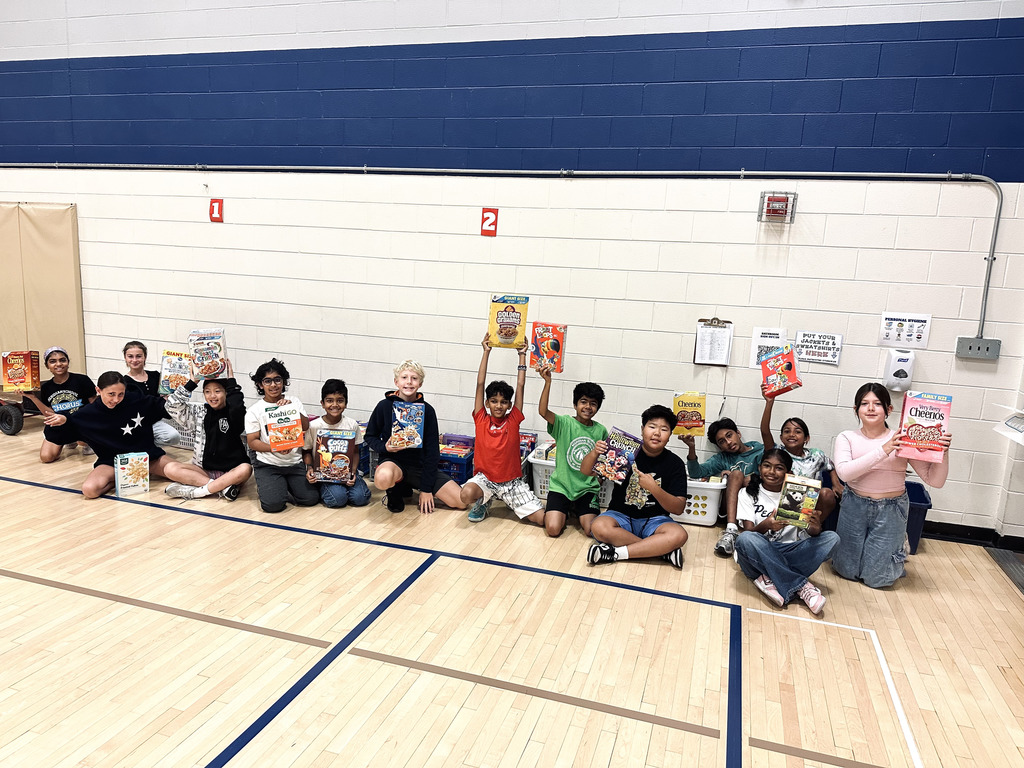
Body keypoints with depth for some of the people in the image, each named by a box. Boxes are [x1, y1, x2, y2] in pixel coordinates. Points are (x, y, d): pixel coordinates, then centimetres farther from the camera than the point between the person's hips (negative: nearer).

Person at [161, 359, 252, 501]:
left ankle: (197, 491, -28)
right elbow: (172, 406, -1)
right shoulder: (198, 412, 9)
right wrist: (192, 382, -3)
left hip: (231, 471, -3)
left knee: (245, 469, -36)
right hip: (204, 470, 3)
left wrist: (231, 379, -17)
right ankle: (223, 486, -27)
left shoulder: (232, 413, -2)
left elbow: (237, 406, -26)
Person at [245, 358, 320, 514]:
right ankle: (265, 487, 13)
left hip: (295, 463, 3)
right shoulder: (254, 410, 0)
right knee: (273, 504, -22)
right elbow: (252, 442, -2)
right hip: (267, 465, -3)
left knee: (311, 498, -13)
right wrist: (274, 448, -19)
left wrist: (293, 409, -17)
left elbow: (306, 428, -3)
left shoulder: (294, 402, 8)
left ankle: (284, 487, 15)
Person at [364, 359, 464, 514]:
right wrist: (384, 447, -17)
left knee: (460, 501, -11)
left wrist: (426, 489, -7)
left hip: (420, 465, 3)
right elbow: (370, 436, 6)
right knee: (383, 478, -42)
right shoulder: (385, 406, -6)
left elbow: (432, 450, -3)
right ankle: (395, 491, -1)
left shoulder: (427, 410, -4)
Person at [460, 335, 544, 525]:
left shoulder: (513, 420, -2)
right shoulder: (481, 420, -2)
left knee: (543, 519, -11)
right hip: (485, 477, -1)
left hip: (511, 481, 1)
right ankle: (482, 503, 3)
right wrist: (486, 352, -5)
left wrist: (522, 355, 0)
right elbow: (480, 384, -6)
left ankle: (511, 502, 19)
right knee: (467, 494, -36)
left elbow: (520, 386, -1)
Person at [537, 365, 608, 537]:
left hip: (587, 489, 2)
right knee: (553, 529, -17)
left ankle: (576, 510, 19)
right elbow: (543, 411, -27)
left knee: (591, 530, -16)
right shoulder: (564, 423, -8)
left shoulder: (601, 431, 4)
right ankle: (564, 511, 19)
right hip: (561, 486, -2)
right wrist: (547, 382, -37)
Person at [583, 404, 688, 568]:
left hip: (654, 520, 0)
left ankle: (615, 553, -25)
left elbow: (679, 508, -9)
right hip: (621, 515, 0)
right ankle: (662, 550, -21)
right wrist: (594, 453, -24)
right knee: (599, 527, -33)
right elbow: (585, 471, -1)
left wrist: (653, 488, -26)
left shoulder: (675, 464, -3)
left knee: (678, 535, -31)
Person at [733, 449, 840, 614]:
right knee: (745, 539, -36)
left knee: (831, 538, -18)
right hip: (758, 554, -2)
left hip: (787, 553, 3)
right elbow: (748, 531, -9)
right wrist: (765, 525, -31)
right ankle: (800, 585, -28)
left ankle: (770, 579, -27)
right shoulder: (748, 493, 3)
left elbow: (810, 533, -1)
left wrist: (815, 528, -26)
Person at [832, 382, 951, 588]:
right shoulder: (847, 438, -5)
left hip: (891, 510, -1)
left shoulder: (903, 441, -7)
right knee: (846, 570, 10)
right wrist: (883, 450, -29)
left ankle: (897, 548, 36)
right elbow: (844, 472, -24)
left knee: (876, 578, 6)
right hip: (855, 507, 1)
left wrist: (943, 452, -23)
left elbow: (935, 481, -6)